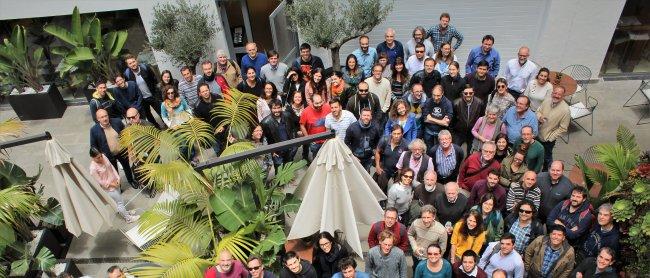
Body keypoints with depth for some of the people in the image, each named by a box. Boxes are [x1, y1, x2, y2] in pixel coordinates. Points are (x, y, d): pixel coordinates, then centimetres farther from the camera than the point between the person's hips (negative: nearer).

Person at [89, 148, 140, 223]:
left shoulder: (103, 156, -10)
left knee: (120, 198, 25)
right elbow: (100, 182, -21)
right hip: (108, 188, -7)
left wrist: (117, 178, -5)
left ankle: (125, 212, 47)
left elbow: (111, 167, 2)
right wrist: (111, 184, -15)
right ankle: (128, 218, 22)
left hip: (115, 182, 7)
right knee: (119, 202, 6)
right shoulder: (93, 168, -28)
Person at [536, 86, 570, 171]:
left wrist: (550, 137, -17)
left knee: (547, 157, 19)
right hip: (538, 135, 5)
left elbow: (563, 128, -19)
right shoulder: (546, 102, -9)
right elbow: (538, 111, 8)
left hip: (548, 139, -5)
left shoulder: (565, 110, -24)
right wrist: (539, 117, -15)